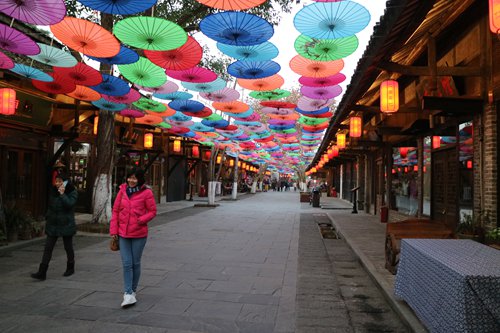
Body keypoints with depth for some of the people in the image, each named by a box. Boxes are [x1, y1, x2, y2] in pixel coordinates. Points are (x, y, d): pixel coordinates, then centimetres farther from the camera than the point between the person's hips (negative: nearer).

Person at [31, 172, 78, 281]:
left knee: (68, 247, 8)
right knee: (48, 248, -3)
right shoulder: (53, 191, 8)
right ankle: (42, 273, -3)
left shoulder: (72, 192, -7)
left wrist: (62, 194, -23)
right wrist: (47, 218, 15)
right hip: (53, 224, 4)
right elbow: (50, 206, 18)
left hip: (66, 225, -4)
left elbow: (69, 204, -23)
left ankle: (70, 268, 27)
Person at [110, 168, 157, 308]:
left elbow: (152, 211, -3)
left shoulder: (146, 192, -7)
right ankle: (128, 294, 3)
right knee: (127, 263, 0)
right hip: (123, 233, 2)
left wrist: (141, 220, -19)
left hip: (139, 234, -2)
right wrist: (113, 230, 2)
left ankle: (133, 291, 27)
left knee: (135, 263, 10)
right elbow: (115, 211, 7)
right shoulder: (122, 190, 4)